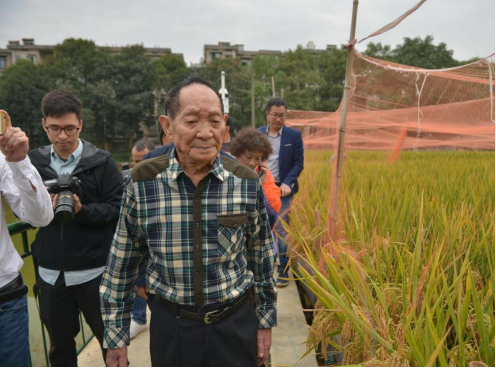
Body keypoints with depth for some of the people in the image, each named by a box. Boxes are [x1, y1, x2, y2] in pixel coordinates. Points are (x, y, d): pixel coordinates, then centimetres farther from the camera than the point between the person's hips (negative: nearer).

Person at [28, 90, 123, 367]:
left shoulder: (101, 162, -8)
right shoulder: (34, 162, 2)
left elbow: (118, 208, -9)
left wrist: (82, 210, -25)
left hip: (93, 271, -3)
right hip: (51, 272, 3)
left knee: (110, 338, 15)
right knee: (60, 344, 20)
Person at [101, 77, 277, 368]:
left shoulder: (247, 183, -12)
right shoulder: (143, 183, -13)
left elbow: (261, 257, 1)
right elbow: (122, 265, -3)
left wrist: (266, 321, 7)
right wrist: (116, 337, 3)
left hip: (236, 322, 0)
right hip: (170, 324, 0)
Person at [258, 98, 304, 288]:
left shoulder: (294, 135, -1)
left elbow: (298, 163, -2)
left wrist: (287, 183, -16)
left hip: (282, 190, -2)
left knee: (281, 230, -4)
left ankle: (283, 271, 7)